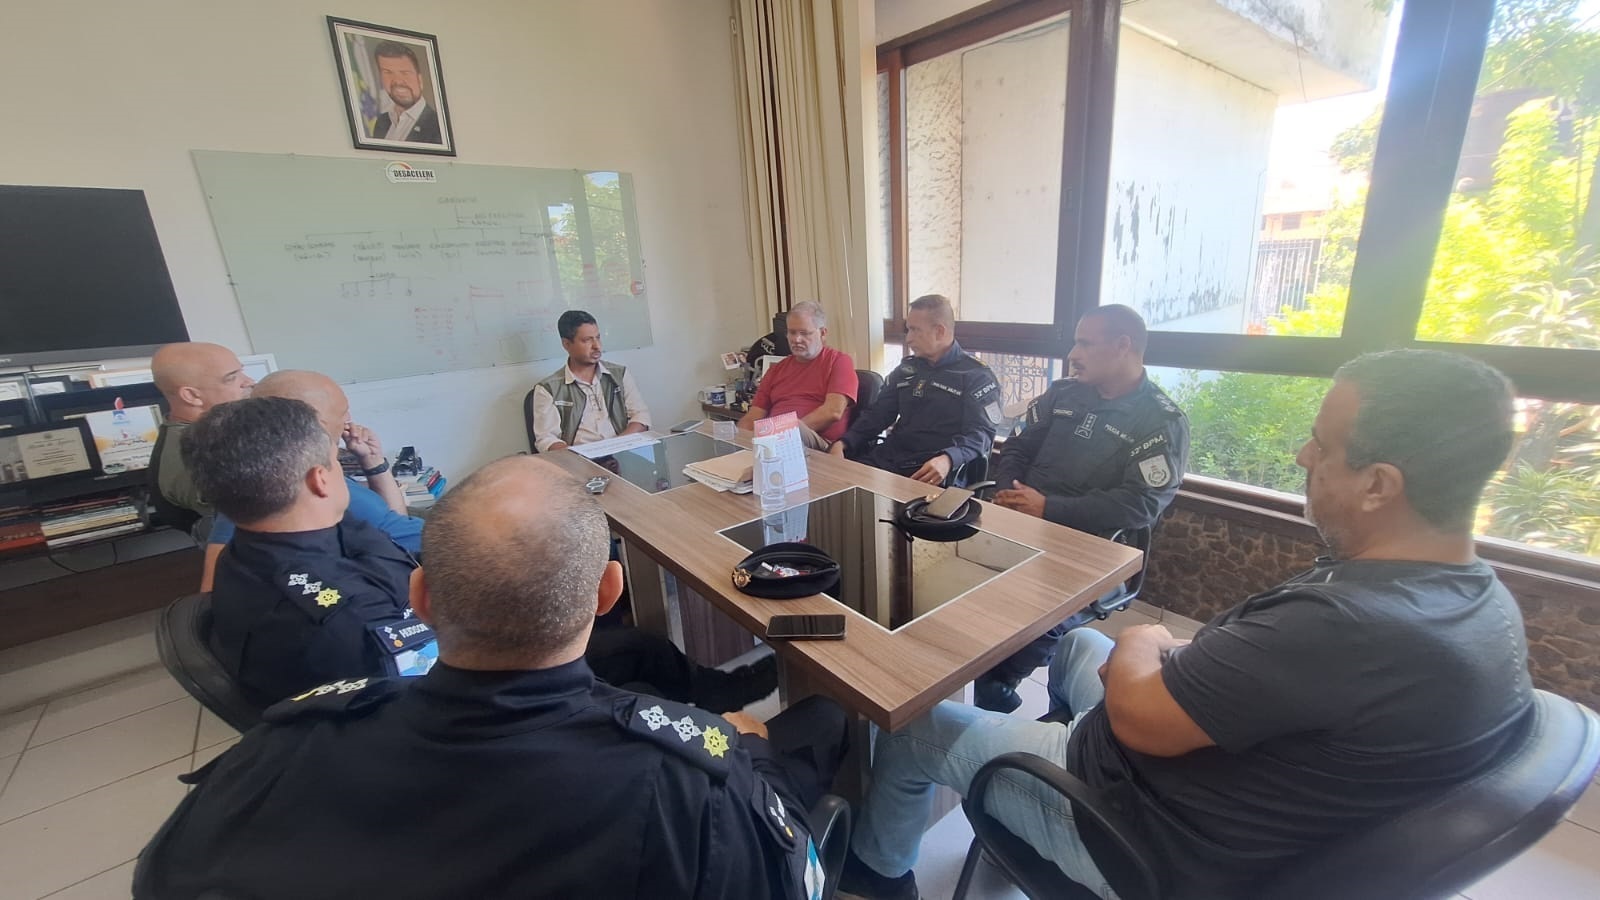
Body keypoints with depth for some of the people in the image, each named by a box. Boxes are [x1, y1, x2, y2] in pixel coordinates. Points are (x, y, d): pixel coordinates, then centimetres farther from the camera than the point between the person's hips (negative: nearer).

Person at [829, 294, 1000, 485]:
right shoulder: (906, 369, 20)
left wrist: (948, 459, -32)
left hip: (932, 473, -5)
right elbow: (877, 414, 20)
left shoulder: (976, 376, 1)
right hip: (886, 459, 5)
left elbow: (981, 434, -10)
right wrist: (843, 443, 1)